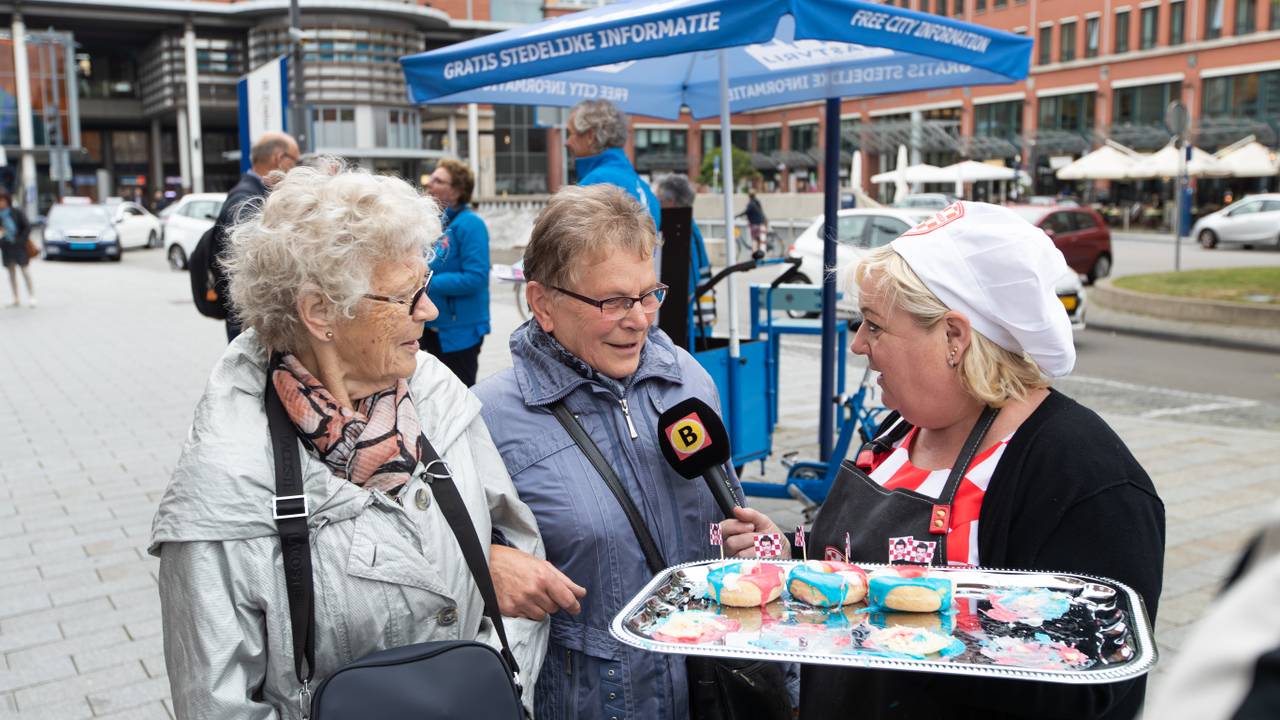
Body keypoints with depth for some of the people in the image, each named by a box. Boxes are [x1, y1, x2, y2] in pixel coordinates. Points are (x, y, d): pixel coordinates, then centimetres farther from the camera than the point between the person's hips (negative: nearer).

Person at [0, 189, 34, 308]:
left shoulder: (17, 213, -5)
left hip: (19, 247, -3)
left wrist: (20, 240, -11)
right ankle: (16, 299, 14)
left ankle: (31, 297, 4)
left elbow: (27, 227, -5)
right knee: (11, 273, 8)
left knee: (25, 271, -1)